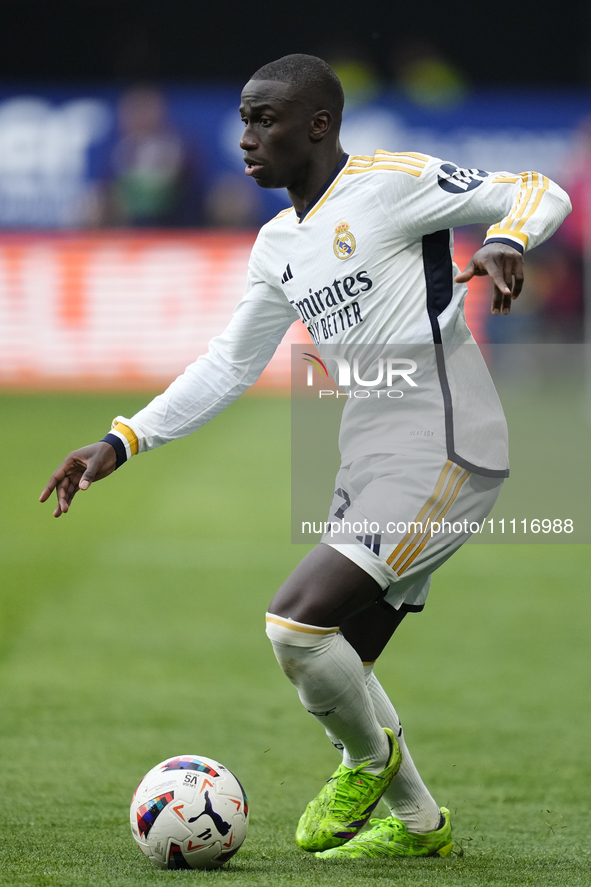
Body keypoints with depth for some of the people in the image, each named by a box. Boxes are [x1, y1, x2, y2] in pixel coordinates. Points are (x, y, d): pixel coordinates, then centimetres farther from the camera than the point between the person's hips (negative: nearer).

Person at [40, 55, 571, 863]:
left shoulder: (391, 183, -9)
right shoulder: (279, 245, 15)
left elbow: (540, 193, -9)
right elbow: (228, 366, 20)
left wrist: (505, 240, -32)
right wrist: (121, 443, 13)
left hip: (443, 453, -9)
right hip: (371, 462, 9)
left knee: (297, 621, -18)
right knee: (336, 664, 9)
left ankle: (370, 759, 9)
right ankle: (418, 825, 27)